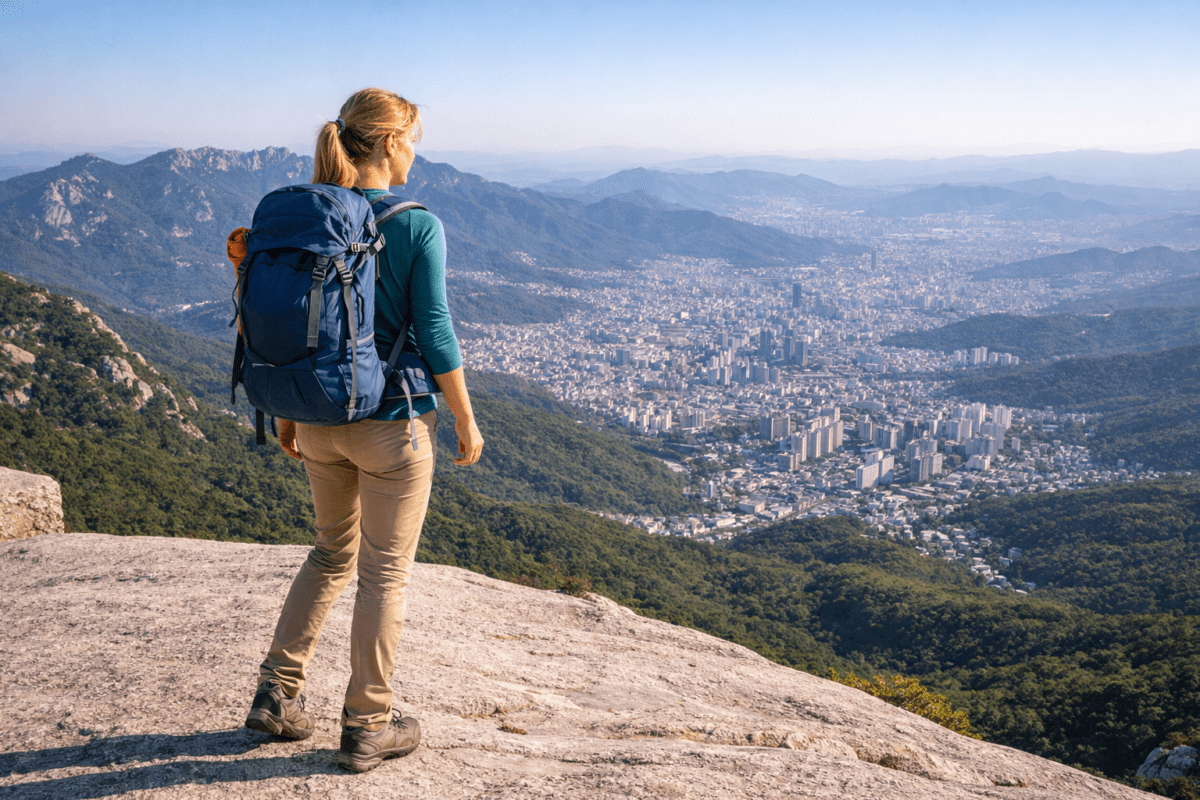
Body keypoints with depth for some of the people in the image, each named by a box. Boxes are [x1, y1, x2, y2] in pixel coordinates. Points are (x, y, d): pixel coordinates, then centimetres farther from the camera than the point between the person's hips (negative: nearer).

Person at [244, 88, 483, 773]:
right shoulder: (419, 226, -14)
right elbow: (435, 336, -14)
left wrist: (288, 412, 16)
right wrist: (467, 420, -2)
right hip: (394, 422, -5)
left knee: (333, 552, 24)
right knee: (387, 571, 9)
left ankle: (278, 691, 23)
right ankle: (367, 728, 19)